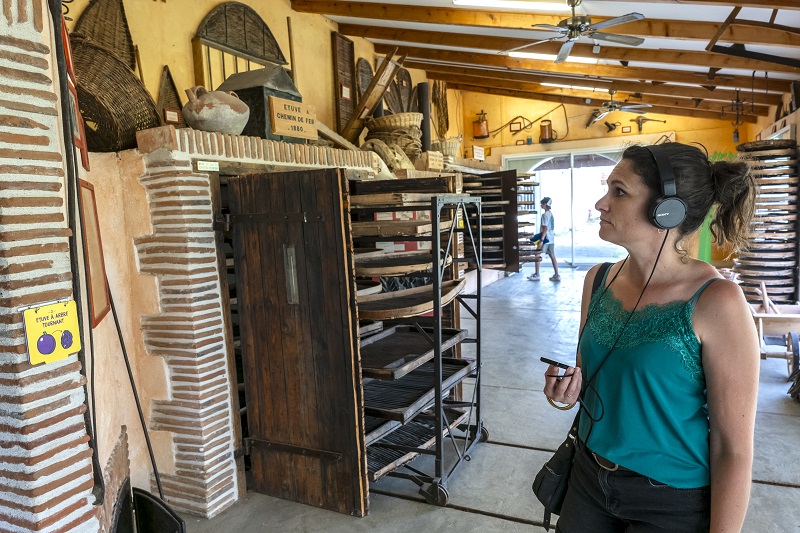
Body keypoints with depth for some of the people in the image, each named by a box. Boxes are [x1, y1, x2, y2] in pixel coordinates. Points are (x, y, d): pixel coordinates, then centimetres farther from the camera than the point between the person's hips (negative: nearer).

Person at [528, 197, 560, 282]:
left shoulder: (545, 215, -14)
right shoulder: (550, 213, 13)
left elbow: (545, 228, -20)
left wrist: (541, 240, -22)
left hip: (546, 238, -9)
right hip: (551, 238, 9)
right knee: (552, 256, 7)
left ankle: (536, 275, 5)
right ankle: (557, 275, 6)